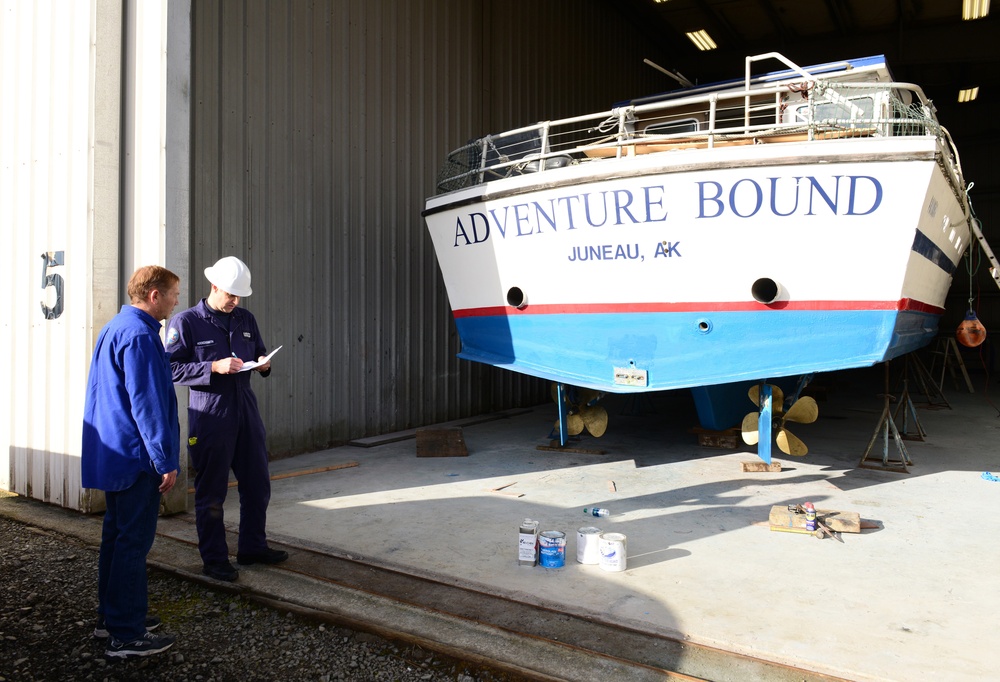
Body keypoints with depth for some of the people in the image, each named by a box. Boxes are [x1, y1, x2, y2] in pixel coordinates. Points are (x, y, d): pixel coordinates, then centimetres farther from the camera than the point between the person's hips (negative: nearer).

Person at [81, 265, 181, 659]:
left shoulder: (114, 328, 14)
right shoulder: (139, 335, -19)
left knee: (117, 535, 18)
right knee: (133, 542, -3)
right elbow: (147, 403, -22)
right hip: (136, 458, -11)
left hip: (111, 455, 11)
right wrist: (165, 461, -18)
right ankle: (126, 636, 5)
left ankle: (111, 617, 30)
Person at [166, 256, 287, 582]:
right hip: (210, 416, -6)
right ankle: (214, 560, 18)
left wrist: (263, 363, -1)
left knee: (258, 483, 13)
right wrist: (214, 367, -21)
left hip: (246, 411, 6)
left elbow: (259, 353, 22)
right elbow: (171, 368, -11)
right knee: (211, 491, 4)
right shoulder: (186, 322, -6)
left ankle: (253, 547, 29)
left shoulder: (246, 319, 11)